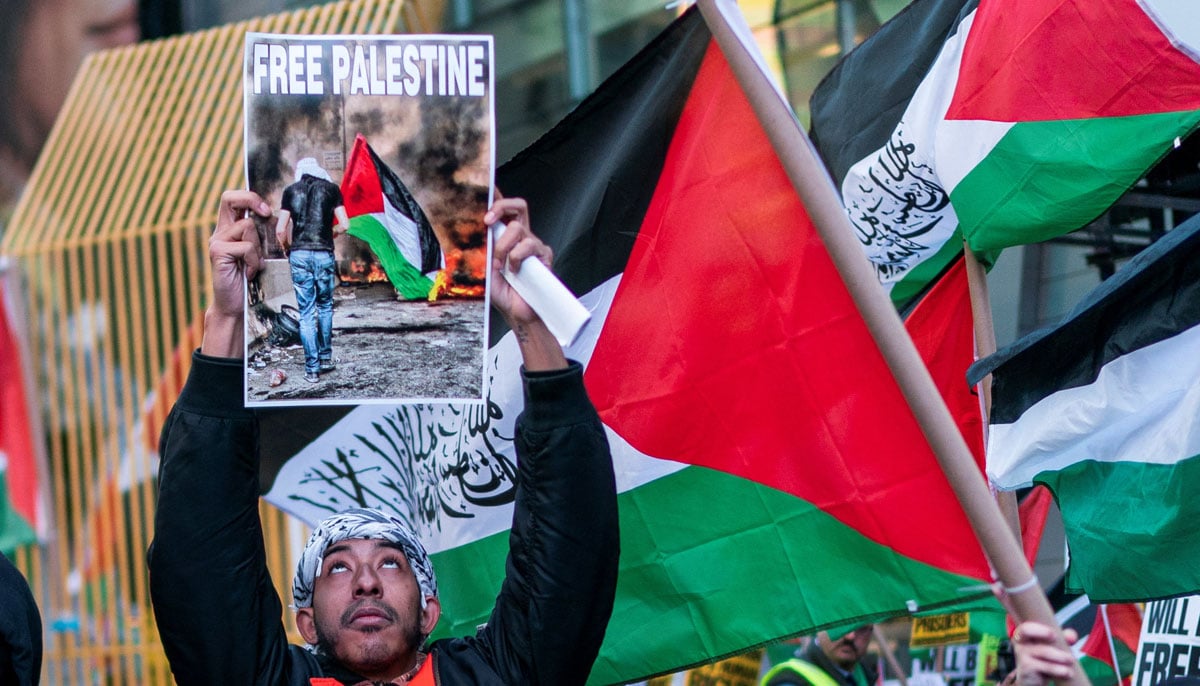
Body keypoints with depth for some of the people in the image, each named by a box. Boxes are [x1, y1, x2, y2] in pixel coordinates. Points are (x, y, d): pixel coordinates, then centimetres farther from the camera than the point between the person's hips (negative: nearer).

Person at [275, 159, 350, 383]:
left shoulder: (291, 191, 7)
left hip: (299, 254, 0)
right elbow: (344, 225, 2)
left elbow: (280, 230, 3)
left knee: (306, 312, 3)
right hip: (324, 254, 0)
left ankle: (312, 368, 1)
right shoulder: (330, 188, 5)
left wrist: (287, 248, 20)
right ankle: (326, 358, 21)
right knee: (325, 307, 18)